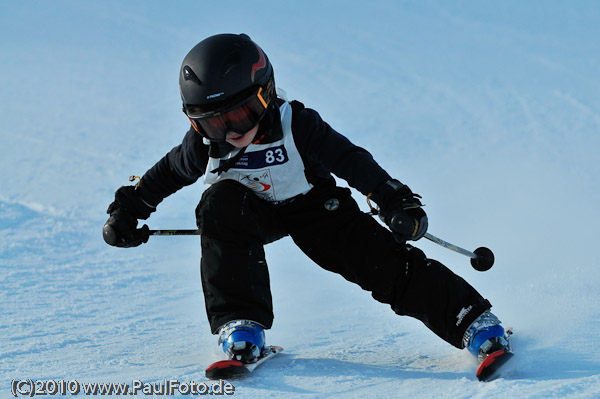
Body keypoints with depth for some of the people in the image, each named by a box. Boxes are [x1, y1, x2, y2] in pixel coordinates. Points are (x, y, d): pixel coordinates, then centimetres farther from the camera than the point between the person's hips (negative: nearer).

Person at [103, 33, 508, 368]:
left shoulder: (297, 125, -30)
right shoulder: (205, 144, -21)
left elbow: (352, 161, -23)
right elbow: (168, 172, -1)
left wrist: (395, 200, -28)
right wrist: (129, 210, 0)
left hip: (313, 206, -2)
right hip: (253, 210, 2)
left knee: (382, 259, -19)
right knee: (220, 203, -32)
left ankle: (472, 319, -15)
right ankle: (240, 324, -28)